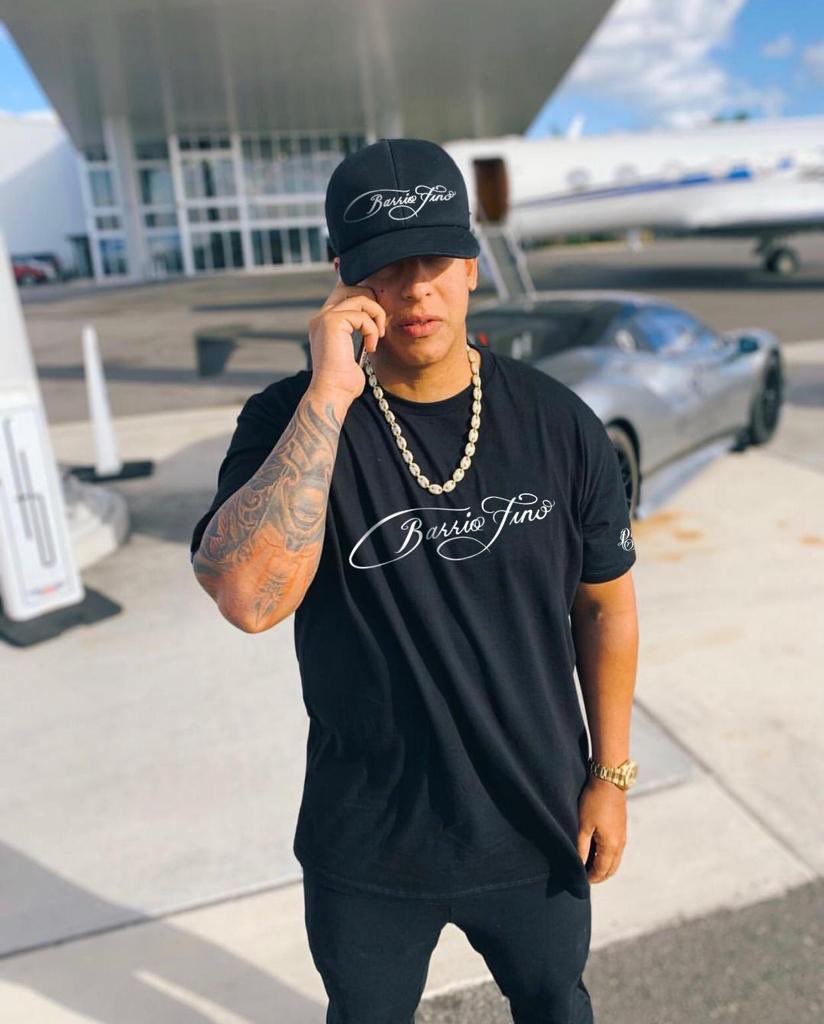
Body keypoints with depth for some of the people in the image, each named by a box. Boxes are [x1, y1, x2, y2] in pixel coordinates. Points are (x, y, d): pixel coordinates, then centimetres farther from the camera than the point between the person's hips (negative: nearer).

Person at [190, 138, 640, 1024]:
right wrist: (330, 395, -35)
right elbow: (248, 599, -34)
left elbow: (604, 605, -1)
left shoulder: (558, 423, -12)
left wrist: (611, 772, 2)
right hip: (365, 846, 0)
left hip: (535, 825, 1)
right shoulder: (290, 419, -17)